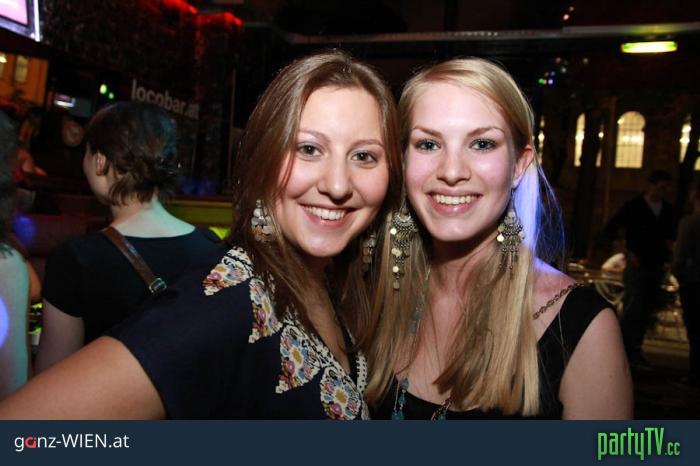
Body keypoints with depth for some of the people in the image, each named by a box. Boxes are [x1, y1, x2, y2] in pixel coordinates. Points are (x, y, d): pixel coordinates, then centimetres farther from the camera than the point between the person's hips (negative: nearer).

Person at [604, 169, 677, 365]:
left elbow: (670, 235, 22)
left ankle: (634, 351, 19)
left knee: (647, 311, 8)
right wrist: (627, 252, -8)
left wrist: (667, 258, 6)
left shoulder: (667, 211, 10)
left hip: (657, 268, 5)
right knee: (633, 308, -11)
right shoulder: (633, 206, -4)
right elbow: (610, 229, -4)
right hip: (637, 266, -5)